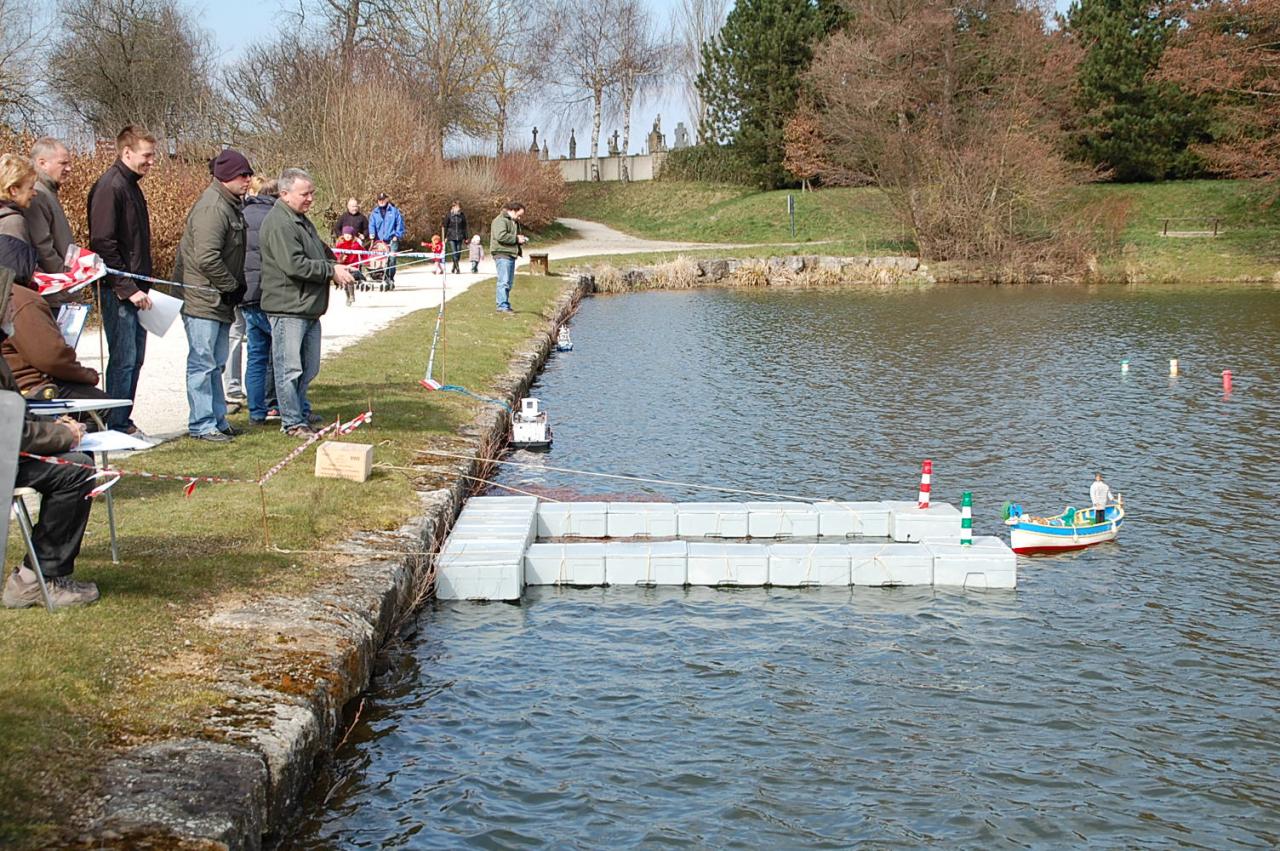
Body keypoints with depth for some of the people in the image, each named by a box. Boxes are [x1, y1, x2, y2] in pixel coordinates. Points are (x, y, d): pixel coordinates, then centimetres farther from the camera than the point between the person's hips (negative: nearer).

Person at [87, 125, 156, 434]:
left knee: (134, 358, 12)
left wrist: (143, 287, 16)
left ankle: (123, 423, 19)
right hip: (119, 291, -10)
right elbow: (102, 244, -19)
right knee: (123, 358, -6)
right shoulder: (110, 186, -13)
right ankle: (117, 426, 1)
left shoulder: (131, 186, 16)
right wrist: (128, 289, -20)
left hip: (134, 289, 10)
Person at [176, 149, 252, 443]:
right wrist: (232, 286, -16)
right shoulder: (212, 208, -19)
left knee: (215, 363, 16)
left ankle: (217, 419, 24)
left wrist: (237, 286, 9)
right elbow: (206, 258, -26)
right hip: (202, 298, -10)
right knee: (202, 363, -5)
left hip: (220, 300, 10)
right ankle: (202, 425, 0)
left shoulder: (231, 205, 14)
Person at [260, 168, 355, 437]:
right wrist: (331, 271, -17)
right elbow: (294, 264, -24)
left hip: (309, 308, 10)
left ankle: (301, 411, 31)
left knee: (308, 368, 18)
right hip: (287, 309, -10)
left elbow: (320, 252, 29)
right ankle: (292, 422, 3)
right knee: (290, 369, -3)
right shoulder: (279, 223, -16)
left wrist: (338, 267, 9)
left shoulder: (301, 220, 18)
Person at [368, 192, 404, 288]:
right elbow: (371, 224, 8)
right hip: (380, 240, 2)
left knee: (392, 259, -11)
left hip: (392, 240, -2)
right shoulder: (375, 212, 13)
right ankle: (385, 280, 1)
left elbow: (400, 223, 5)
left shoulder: (394, 210, 6)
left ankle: (391, 279, -3)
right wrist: (372, 233, -9)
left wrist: (397, 235, -3)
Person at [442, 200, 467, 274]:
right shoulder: (449, 215, -2)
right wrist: (445, 237, 1)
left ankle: (454, 268, 21)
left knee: (458, 253, 4)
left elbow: (464, 227, 10)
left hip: (459, 237, 2)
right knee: (453, 253, -12)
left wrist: (465, 238, 9)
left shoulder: (462, 215, 4)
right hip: (451, 237, -2)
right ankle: (457, 268, -11)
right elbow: (445, 227, 4)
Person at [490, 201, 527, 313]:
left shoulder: (514, 222, 23)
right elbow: (501, 236, -24)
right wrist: (516, 239, -17)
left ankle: (505, 305, 17)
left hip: (511, 255, 10)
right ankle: (502, 306, -13)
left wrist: (521, 238, 12)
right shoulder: (501, 220, -10)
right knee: (504, 281, -12)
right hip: (502, 254, -10)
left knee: (509, 282, 11)